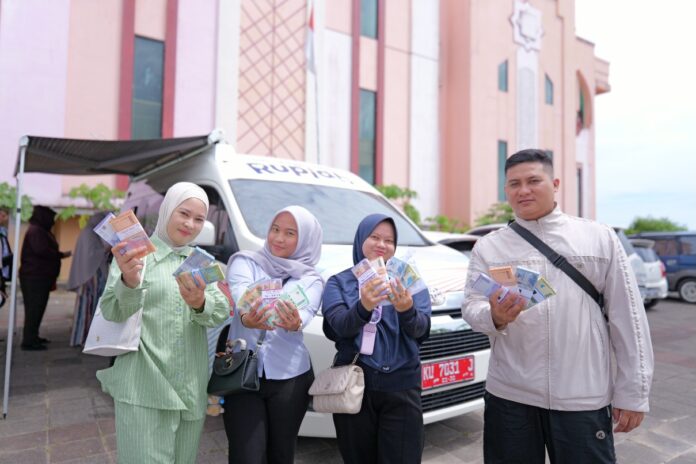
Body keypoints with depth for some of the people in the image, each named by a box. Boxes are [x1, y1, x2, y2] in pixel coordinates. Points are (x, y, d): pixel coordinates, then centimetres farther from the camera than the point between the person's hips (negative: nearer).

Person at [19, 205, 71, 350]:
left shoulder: (42, 231, 20)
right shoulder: (35, 231, -12)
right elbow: (41, 250, -25)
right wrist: (61, 255, -13)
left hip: (40, 277, 10)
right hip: (34, 277, -10)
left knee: (37, 308, 14)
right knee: (34, 308, -9)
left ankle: (32, 336, 21)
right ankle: (29, 341, -7)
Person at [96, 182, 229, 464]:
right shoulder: (135, 255, -2)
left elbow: (221, 312, -1)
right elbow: (112, 312, -12)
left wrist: (199, 303, -23)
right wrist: (128, 282, -33)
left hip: (192, 389, 5)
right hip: (143, 389, -4)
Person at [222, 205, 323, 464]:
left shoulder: (311, 280, 6)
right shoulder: (244, 262, 2)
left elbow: (305, 312, -15)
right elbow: (241, 294, -19)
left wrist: (295, 323, -39)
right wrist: (247, 317, -42)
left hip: (290, 377, 2)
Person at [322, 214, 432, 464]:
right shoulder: (339, 282, 4)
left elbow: (420, 329, -8)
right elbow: (339, 325, -13)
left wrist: (407, 310, -30)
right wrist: (363, 307, -34)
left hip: (401, 387, 0)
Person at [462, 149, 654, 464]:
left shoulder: (600, 237, 4)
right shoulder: (488, 246, 4)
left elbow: (627, 316, 3)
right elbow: (470, 307, -2)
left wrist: (633, 392, 1)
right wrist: (494, 317, -24)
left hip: (585, 399, 0)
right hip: (508, 396, 1)